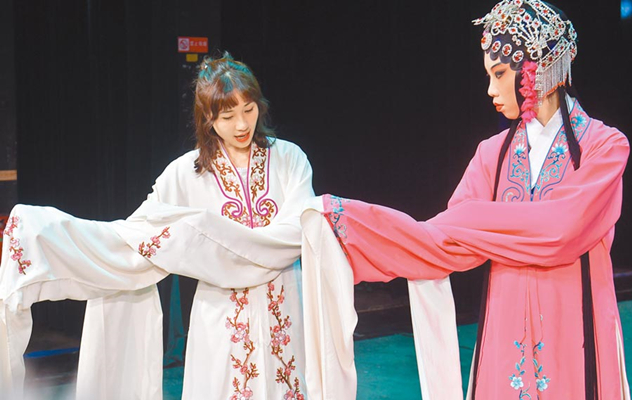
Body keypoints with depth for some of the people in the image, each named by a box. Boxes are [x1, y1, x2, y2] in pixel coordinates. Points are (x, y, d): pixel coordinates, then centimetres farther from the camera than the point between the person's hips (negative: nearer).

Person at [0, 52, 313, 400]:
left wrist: (222, 240, -14)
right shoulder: (187, 172, 2)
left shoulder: (288, 158, 1)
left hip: (282, 316, 0)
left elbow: (299, 229, -10)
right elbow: (132, 234, 2)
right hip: (223, 317, 0)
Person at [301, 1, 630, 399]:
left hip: (575, 335, -3)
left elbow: (558, 231, -19)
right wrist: (338, 215, -11)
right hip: (507, 332, 4)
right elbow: (443, 241, -3)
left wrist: (468, 220, -9)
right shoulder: (495, 153, 6)